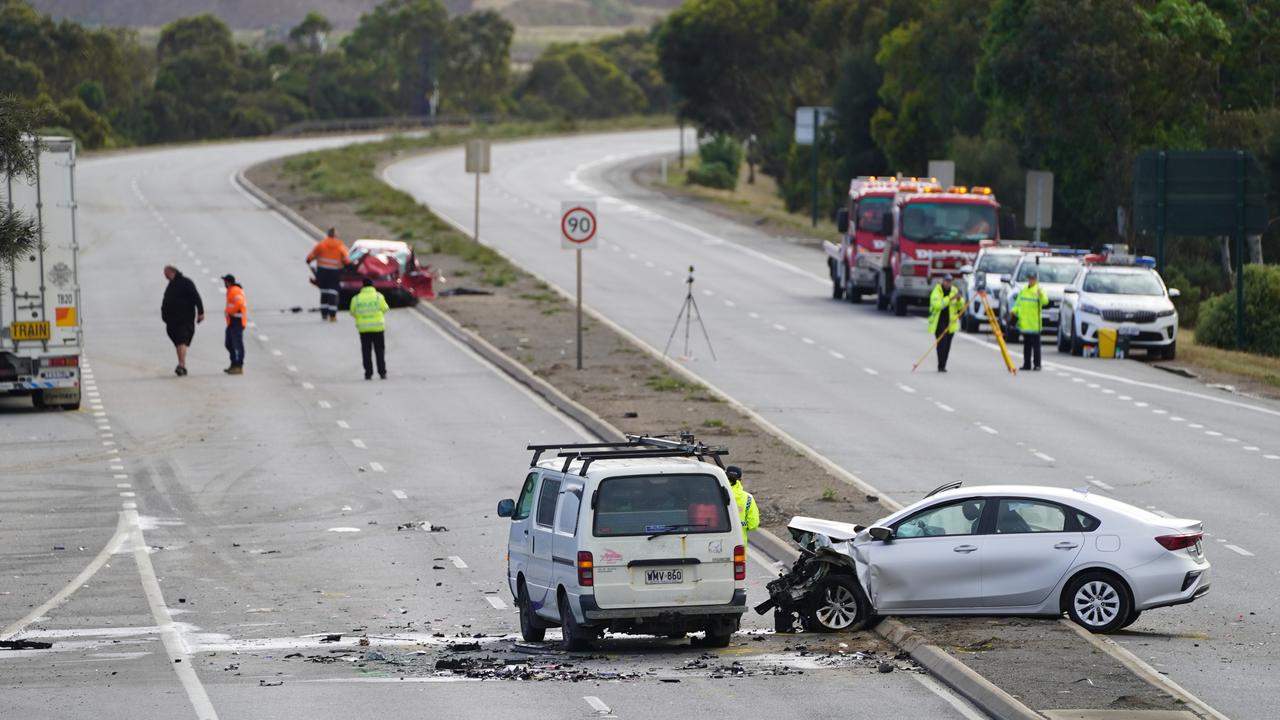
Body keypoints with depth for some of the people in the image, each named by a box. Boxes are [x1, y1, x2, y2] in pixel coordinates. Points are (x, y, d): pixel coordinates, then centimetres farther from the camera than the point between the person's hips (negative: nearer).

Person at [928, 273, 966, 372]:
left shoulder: (954, 290, 8)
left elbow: (961, 306, 8)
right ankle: (941, 366, -15)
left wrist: (959, 300, -15)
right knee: (941, 343, -14)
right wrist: (951, 298, -29)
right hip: (939, 322, -5)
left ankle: (943, 366, 13)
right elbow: (938, 304, -24)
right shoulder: (936, 291, -7)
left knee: (947, 345, 5)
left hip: (951, 322, 5)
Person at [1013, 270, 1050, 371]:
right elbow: (1018, 303, 22)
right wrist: (1014, 311, 5)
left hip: (1034, 324, -7)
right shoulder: (1024, 290, 16)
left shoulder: (1038, 290, -5)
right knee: (1026, 345, 10)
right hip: (1024, 323, 7)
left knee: (1035, 345, -5)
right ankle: (1026, 364, 15)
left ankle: (1037, 364, -2)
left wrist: (1041, 294, -39)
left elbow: (1045, 301, -21)